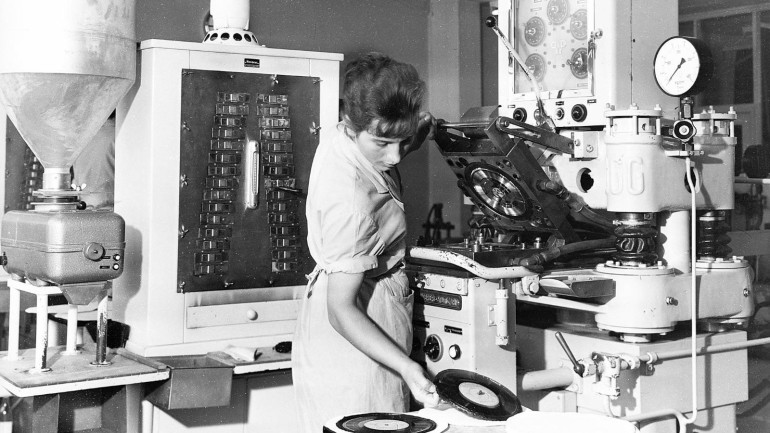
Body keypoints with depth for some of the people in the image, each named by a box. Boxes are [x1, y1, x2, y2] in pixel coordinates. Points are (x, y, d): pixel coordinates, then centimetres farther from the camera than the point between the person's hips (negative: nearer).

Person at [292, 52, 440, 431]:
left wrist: (419, 131, 2)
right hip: (354, 349, -10)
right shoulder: (351, 198, -30)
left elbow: (391, 154, 23)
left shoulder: (346, 142, -3)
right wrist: (408, 368, -35)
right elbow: (342, 310, -28)